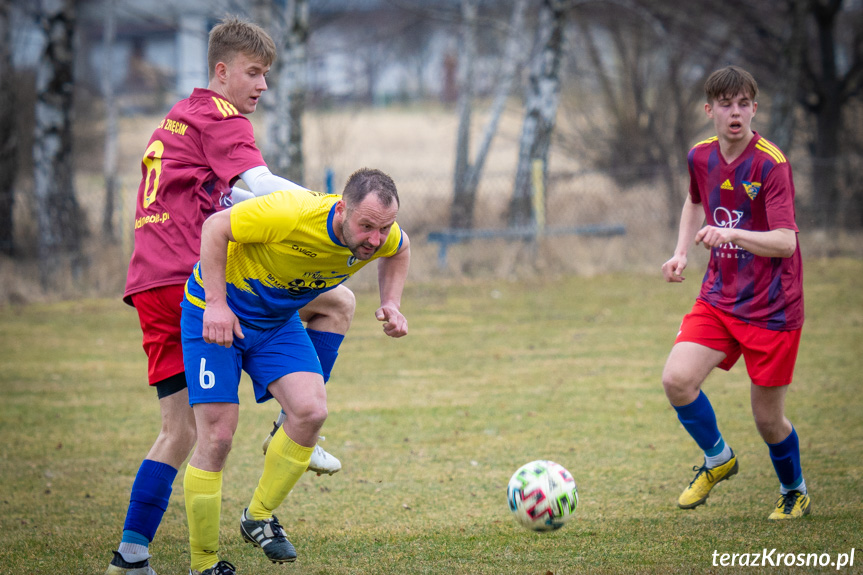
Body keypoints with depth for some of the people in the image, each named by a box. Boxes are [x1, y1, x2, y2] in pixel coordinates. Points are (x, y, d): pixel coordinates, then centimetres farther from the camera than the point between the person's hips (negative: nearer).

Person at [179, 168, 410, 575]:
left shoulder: (382, 236, -16)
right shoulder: (292, 214, -35)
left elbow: (399, 251, 11)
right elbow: (215, 227, -22)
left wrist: (391, 304, -5)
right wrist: (216, 303, -27)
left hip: (278, 320, 5)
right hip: (216, 312, -5)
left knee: (311, 411, -17)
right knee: (217, 437, -10)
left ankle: (259, 517, 5)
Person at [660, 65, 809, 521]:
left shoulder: (771, 164, -16)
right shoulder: (701, 157, 2)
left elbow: (785, 242, -23)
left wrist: (733, 233, -39)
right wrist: (681, 252, 12)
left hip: (772, 307, -5)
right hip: (719, 297, 5)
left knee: (767, 417, 1)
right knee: (677, 379, -17)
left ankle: (794, 491, 32)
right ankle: (717, 460, 11)